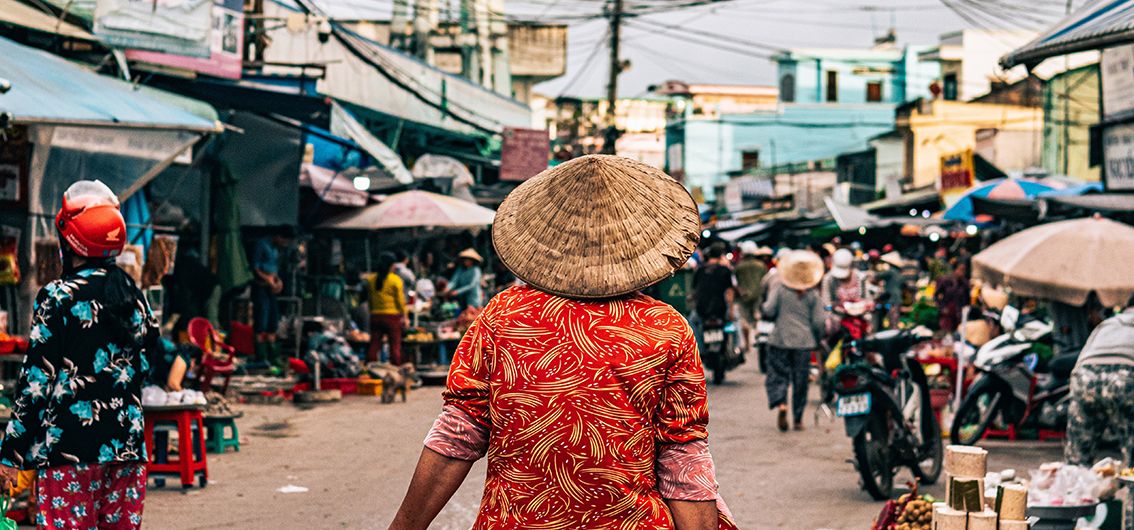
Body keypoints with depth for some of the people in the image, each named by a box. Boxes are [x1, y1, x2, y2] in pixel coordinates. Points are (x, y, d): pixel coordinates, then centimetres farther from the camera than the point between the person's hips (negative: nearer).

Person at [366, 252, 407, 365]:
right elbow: (400, 300, -7)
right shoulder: (396, 280, -8)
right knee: (395, 346, 3)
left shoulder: (371, 279, 3)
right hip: (392, 316, -4)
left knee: (374, 346, 6)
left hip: (375, 316, 4)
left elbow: (370, 299, 7)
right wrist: (404, 316, 1)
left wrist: (371, 311, 15)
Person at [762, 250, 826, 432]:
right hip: (804, 342, 1)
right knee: (801, 381, 8)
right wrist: (818, 340, 14)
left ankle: (780, 404, -21)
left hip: (780, 340, -1)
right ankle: (798, 419, 11)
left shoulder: (780, 290, -5)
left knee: (777, 375, 6)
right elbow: (819, 321, -1)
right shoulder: (812, 295, 0)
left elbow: (768, 311, -11)